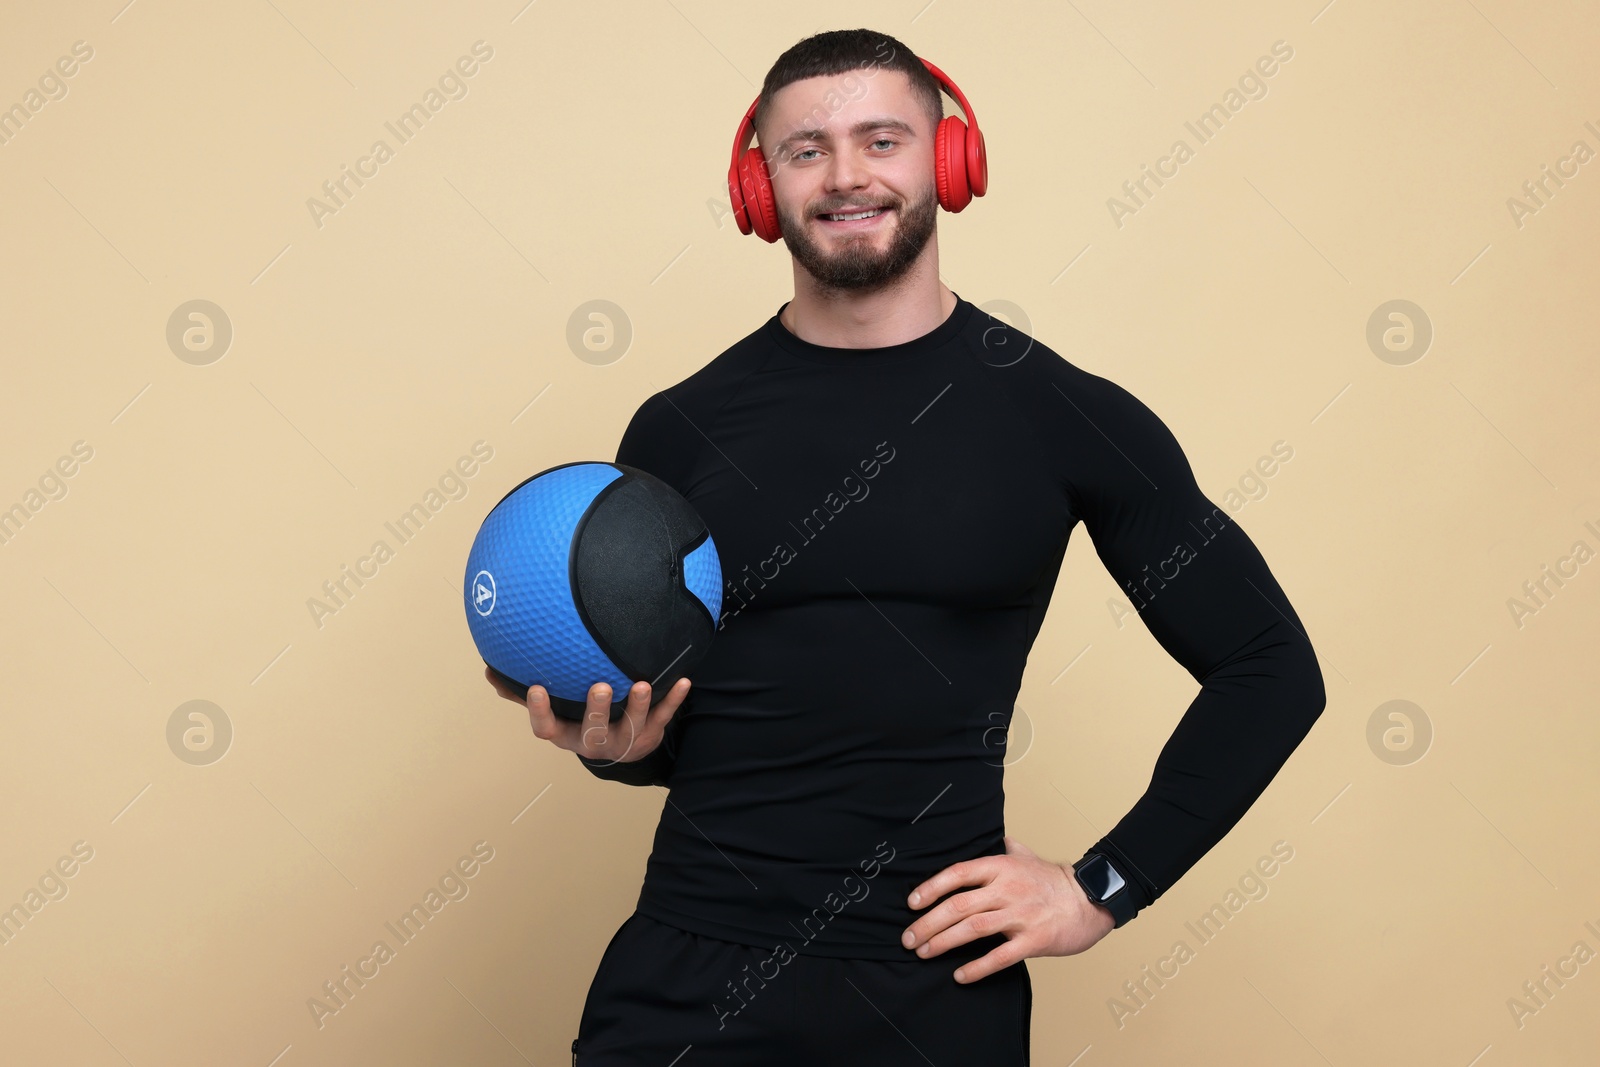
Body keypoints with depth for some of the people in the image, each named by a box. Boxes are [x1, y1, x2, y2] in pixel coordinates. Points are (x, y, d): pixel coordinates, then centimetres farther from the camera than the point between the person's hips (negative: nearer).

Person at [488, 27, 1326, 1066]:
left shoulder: (1066, 417, -4)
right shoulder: (680, 429, 1)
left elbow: (1269, 668, 2)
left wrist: (1105, 890, -3)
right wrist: (617, 741, -10)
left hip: (937, 981, -1)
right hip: (691, 973, 1)